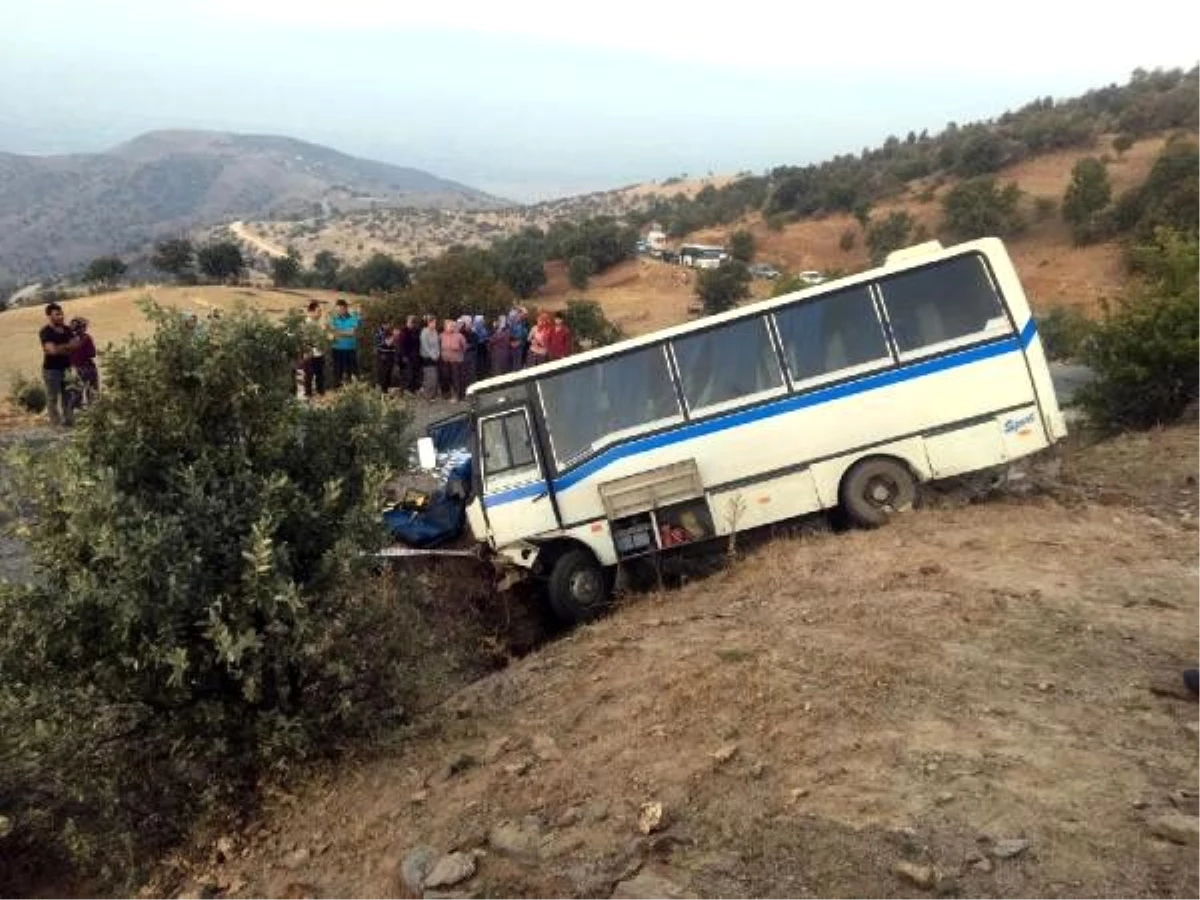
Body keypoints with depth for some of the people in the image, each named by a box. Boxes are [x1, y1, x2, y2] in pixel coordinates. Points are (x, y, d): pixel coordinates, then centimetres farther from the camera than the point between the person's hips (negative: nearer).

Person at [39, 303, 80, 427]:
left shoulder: (67, 330, 11)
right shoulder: (45, 332, -8)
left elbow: (76, 345, 2)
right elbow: (52, 350, -18)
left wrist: (60, 348, -12)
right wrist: (67, 346, -6)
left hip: (66, 368, 6)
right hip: (51, 370, -6)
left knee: (67, 398, 8)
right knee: (53, 399, -1)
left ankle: (69, 423, 14)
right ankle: (56, 425, 1)